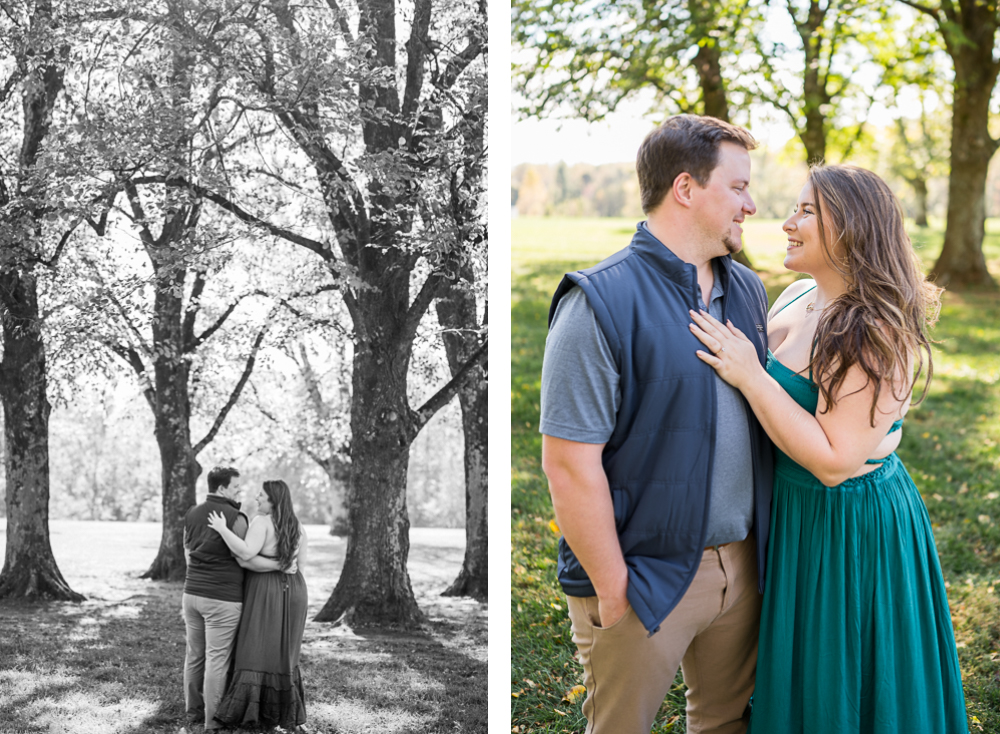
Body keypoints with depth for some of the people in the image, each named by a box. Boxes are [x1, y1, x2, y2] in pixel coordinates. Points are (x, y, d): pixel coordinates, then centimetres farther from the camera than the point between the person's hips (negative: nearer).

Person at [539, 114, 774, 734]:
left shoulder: (747, 291, 8)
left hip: (742, 564, 7)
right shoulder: (601, 304, -17)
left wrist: (766, 546, 11)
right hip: (646, 575, -6)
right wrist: (613, 591, -16)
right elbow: (571, 463, -18)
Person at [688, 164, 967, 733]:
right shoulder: (796, 299, 2)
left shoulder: (876, 335, -25)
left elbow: (834, 461, -28)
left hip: (848, 528, -8)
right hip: (792, 514, 8)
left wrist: (749, 376, -27)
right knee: (796, 679, 25)